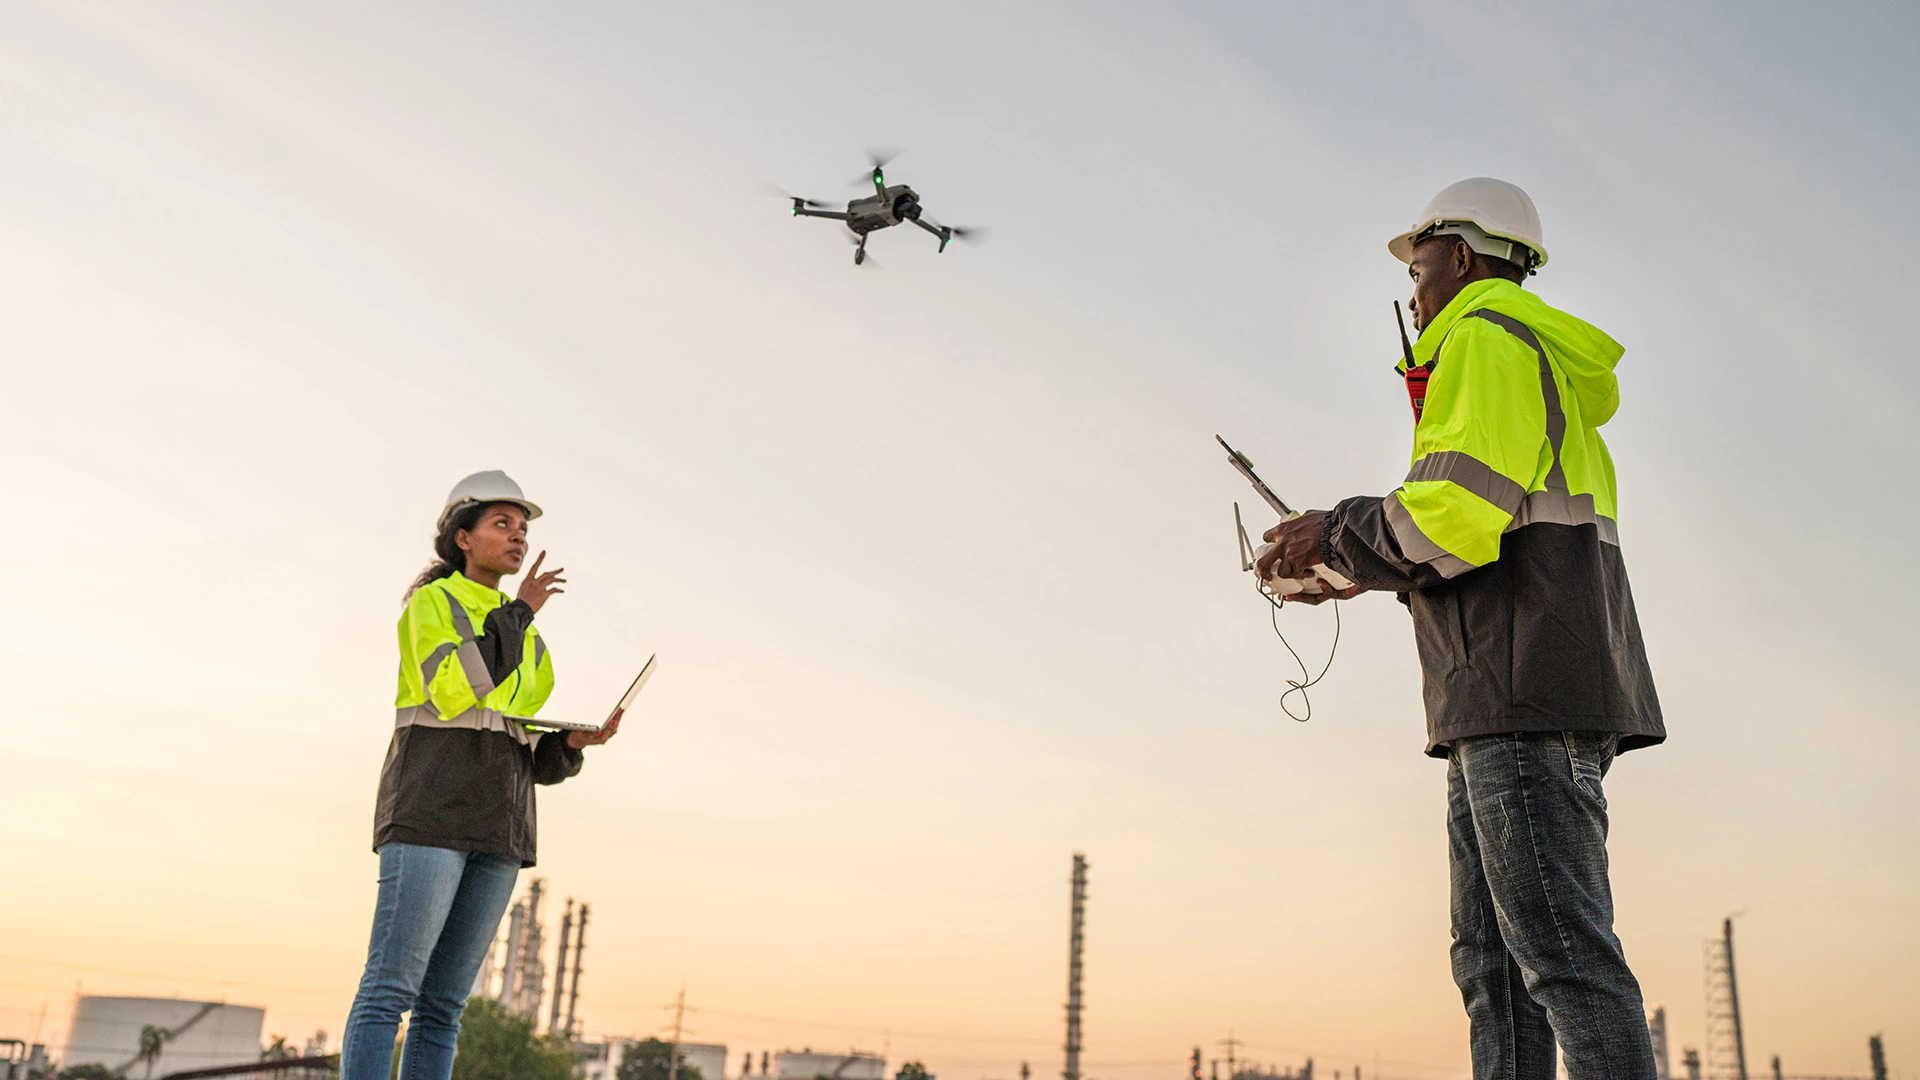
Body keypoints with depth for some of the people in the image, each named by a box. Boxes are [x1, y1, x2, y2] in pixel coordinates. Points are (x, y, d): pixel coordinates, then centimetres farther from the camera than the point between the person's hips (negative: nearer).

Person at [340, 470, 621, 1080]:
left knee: (443, 1003, 3)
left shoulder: (526, 637, 23)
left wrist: (574, 743, -1)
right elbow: (451, 690, -15)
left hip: (497, 825, 6)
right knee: (391, 989, -12)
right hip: (429, 811, -6)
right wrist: (518, 613, -8)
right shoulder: (430, 601, 5)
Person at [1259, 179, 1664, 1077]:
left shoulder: (1484, 339, -1)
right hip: (1504, 703, 10)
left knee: (1561, 950, -13)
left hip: (1525, 690, -10)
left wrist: (1339, 534, -3)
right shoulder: (1549, 367, 30)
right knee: (1493, 962, 7)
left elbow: (1459, 511, -17)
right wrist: (1373, 573, 25)